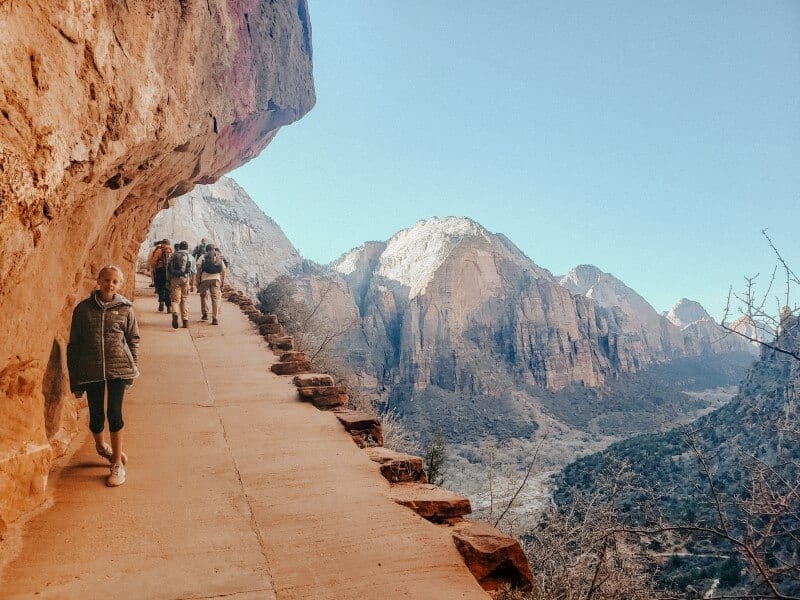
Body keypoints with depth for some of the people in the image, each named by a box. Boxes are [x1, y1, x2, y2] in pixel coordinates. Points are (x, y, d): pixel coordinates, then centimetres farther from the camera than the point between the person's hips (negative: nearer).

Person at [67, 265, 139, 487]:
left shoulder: (125, 309, 0)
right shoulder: (83, 308, 1)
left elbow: (133, 339, 7)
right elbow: (74, 344, 5)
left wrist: (132, 369, 3)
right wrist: (74, 378, 4)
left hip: (118, 368, -1)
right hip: (91, 370, 1)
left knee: (114, 413, -5)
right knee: (96, 414, 10)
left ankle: (117, 464, 8)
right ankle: (100, 445, 42)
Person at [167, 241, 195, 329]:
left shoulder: (173, 256, 10)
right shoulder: (190, 257, 11)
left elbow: (168, 269, 10)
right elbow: (193, 272, 9)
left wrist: (168, 281, 15)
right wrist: (193, 284, 11)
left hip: (175, 279, 0)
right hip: (185, 279, 1)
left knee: (175, 299, 2)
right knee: (184, 300, 9)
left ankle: (175, 313, -27)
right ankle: (185, 320, 7)